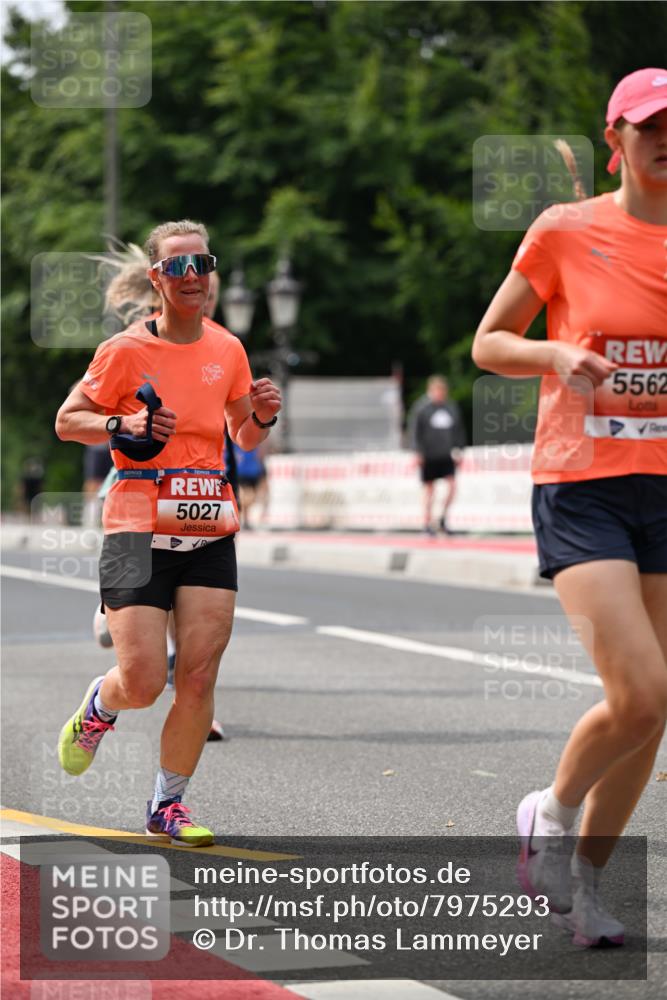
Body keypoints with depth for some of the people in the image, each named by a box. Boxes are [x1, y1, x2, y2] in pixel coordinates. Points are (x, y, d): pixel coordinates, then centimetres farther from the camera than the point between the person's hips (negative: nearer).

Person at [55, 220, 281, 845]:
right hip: (137, 530, -4)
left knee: (199, 677, -4)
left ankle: (168, 804, 12)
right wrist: (122, 424, -16)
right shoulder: (126, 351, -4)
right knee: (142, 683, -9)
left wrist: (262, 417, -1)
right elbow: (66, 421, 3)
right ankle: (97, 708, 27)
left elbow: (244, 438, 21)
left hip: (210, 534, 4)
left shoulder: (228, 351, 9)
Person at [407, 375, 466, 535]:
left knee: (452, 485, -8)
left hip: (447, 455, 4)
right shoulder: (421, 407, -5)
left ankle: (443, 518, 10)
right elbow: (414, 430, -6)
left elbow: (458, 430, 17)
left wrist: (458, 448, 10)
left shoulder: (451, 407, 9)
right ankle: (427, 523, 12)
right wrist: (418, 451, -11)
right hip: (429, 456, -4)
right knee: (429, 488, 3)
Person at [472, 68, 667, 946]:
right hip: (581, 488, -4)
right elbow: (488, 345, 5)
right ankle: (550, 814, 11)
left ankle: (585, 879, 23)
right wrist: (557, 355, -14)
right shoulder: (565, 233, -3)